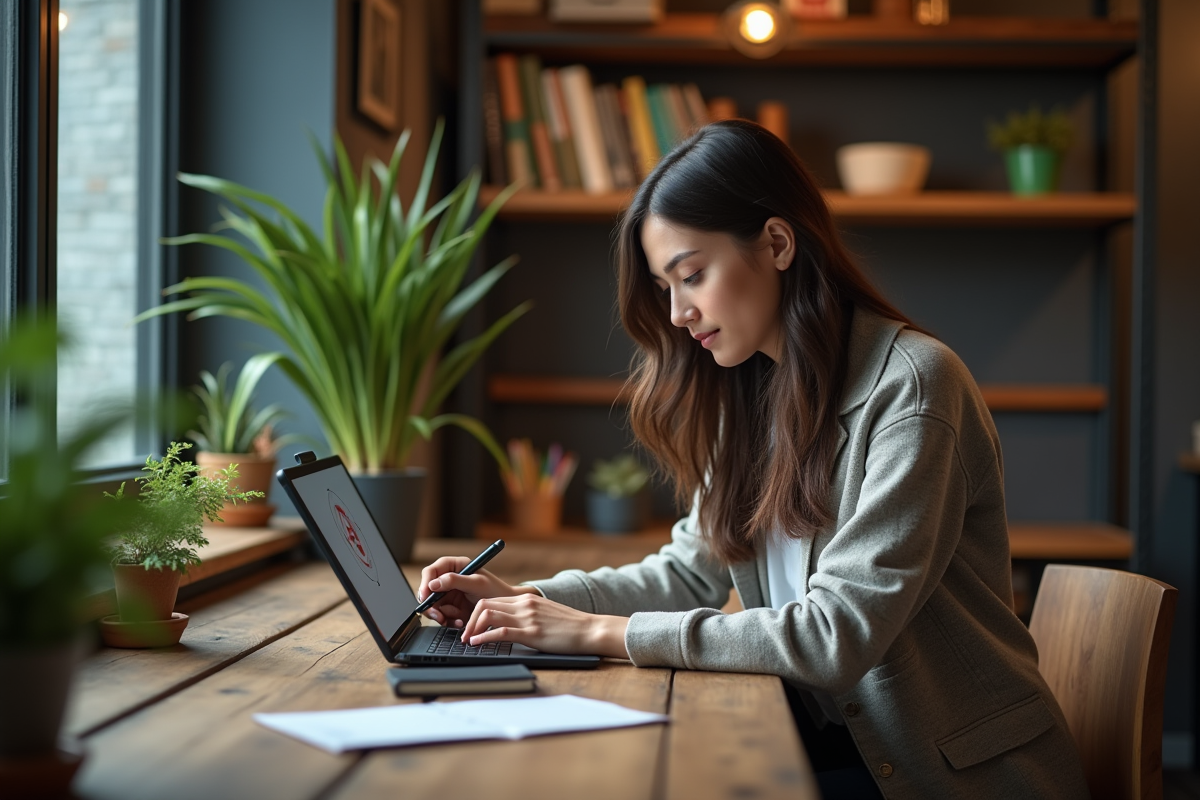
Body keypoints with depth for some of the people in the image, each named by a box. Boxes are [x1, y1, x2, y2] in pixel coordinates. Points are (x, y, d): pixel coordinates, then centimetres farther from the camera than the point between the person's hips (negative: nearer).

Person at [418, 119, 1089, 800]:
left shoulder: (912, 385, -19)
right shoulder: (750, 394, 7)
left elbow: (840, 633, -24)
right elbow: (693, 570, 11)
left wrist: (601, 632, -23)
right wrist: (525, 599, -3)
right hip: (828, 742, 6)